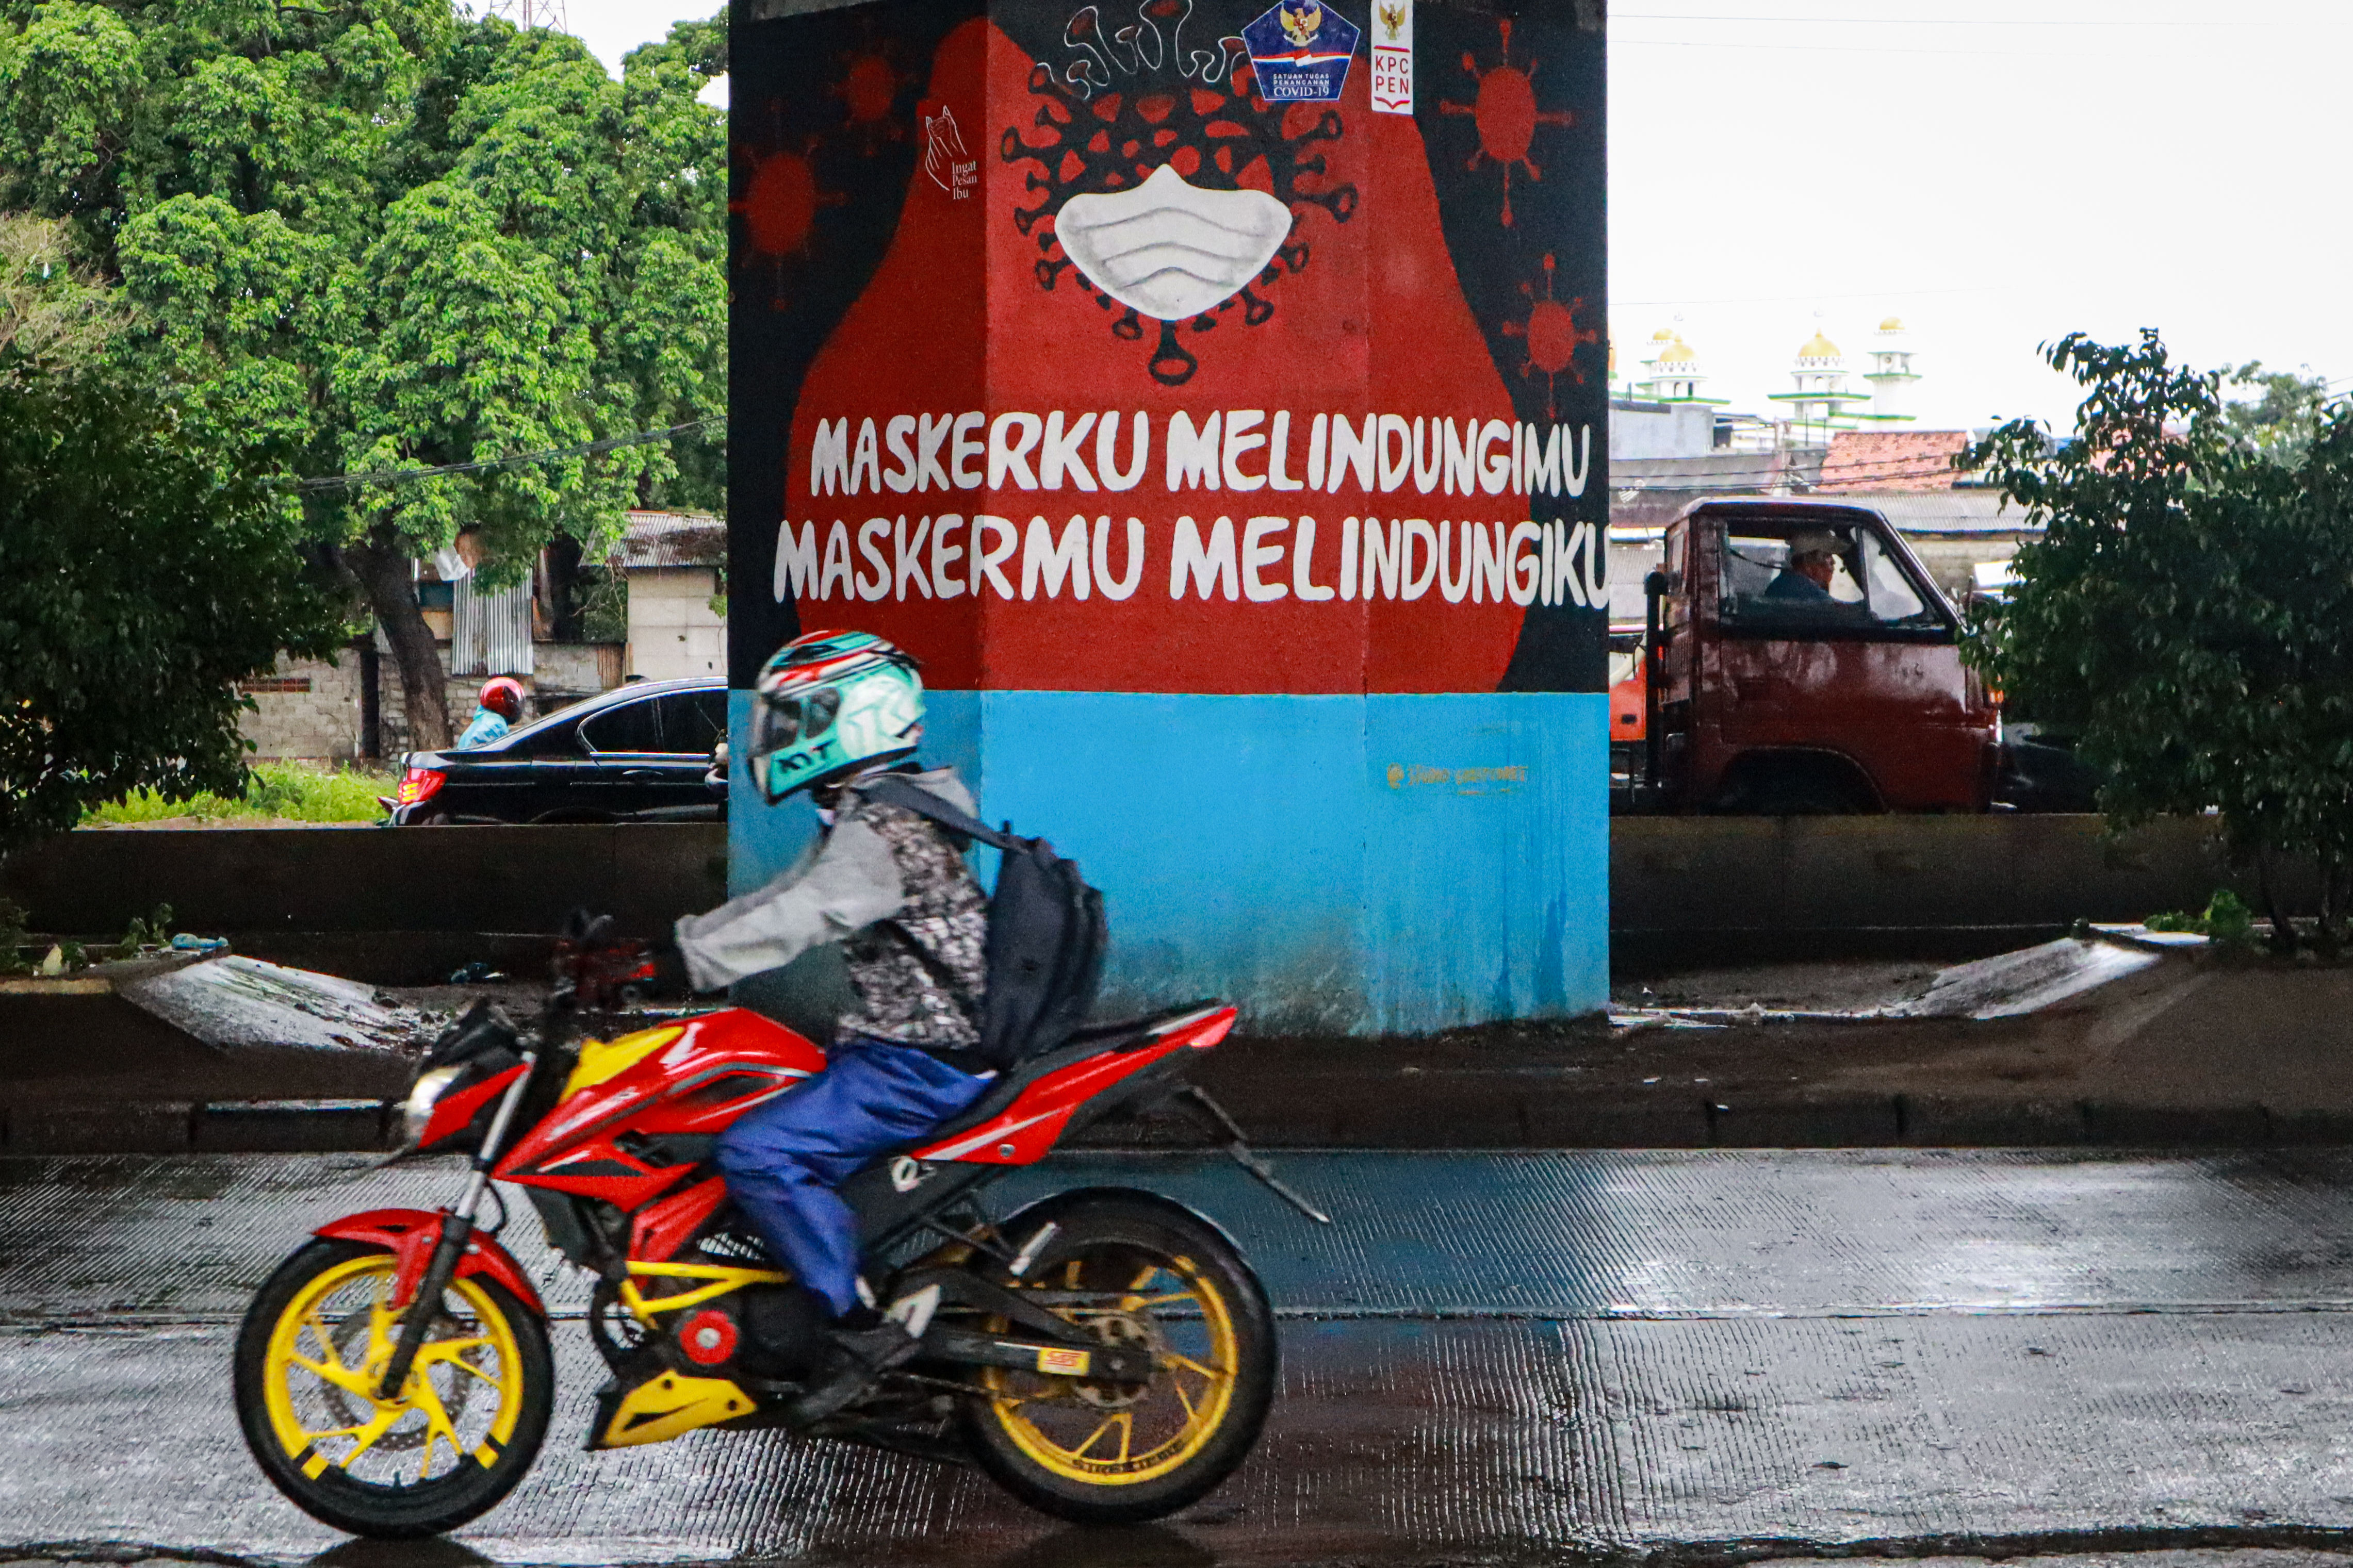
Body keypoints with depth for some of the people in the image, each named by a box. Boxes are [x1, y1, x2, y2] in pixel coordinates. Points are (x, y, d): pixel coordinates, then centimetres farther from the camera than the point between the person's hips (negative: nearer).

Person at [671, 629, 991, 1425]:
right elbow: (785, 898, 17)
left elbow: (796, 919, -29)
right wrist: (663, 942, 10)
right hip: (901, 1042, 11)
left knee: (755, 1153, -22)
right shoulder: (874, 818, 15)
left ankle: (861, 1323, -18)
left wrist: (679, 963, -32)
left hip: (924, 1061, -11)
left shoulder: (882, 833, -18)